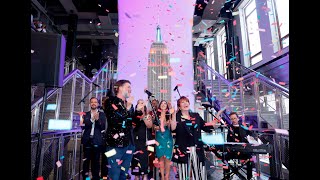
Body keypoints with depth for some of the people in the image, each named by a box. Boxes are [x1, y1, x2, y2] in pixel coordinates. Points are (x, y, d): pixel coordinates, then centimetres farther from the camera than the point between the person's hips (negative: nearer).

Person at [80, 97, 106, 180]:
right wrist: (92, 119, -16)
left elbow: (103, 127, -2)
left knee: (96, 160, 4)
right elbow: (83, 126, -2)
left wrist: (97, 119, -17)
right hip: (87, 140, 1)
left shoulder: (102, 114, 4)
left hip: (97, 140, -1)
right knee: (86, 159, 6)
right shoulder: (85, 114, 9)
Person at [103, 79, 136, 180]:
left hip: (129, 144, 7)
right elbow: (114, 120, -17)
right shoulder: (111, 101, -4)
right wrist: (127, 108, -14)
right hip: (116, 144, -6)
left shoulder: (128, 104, 16)